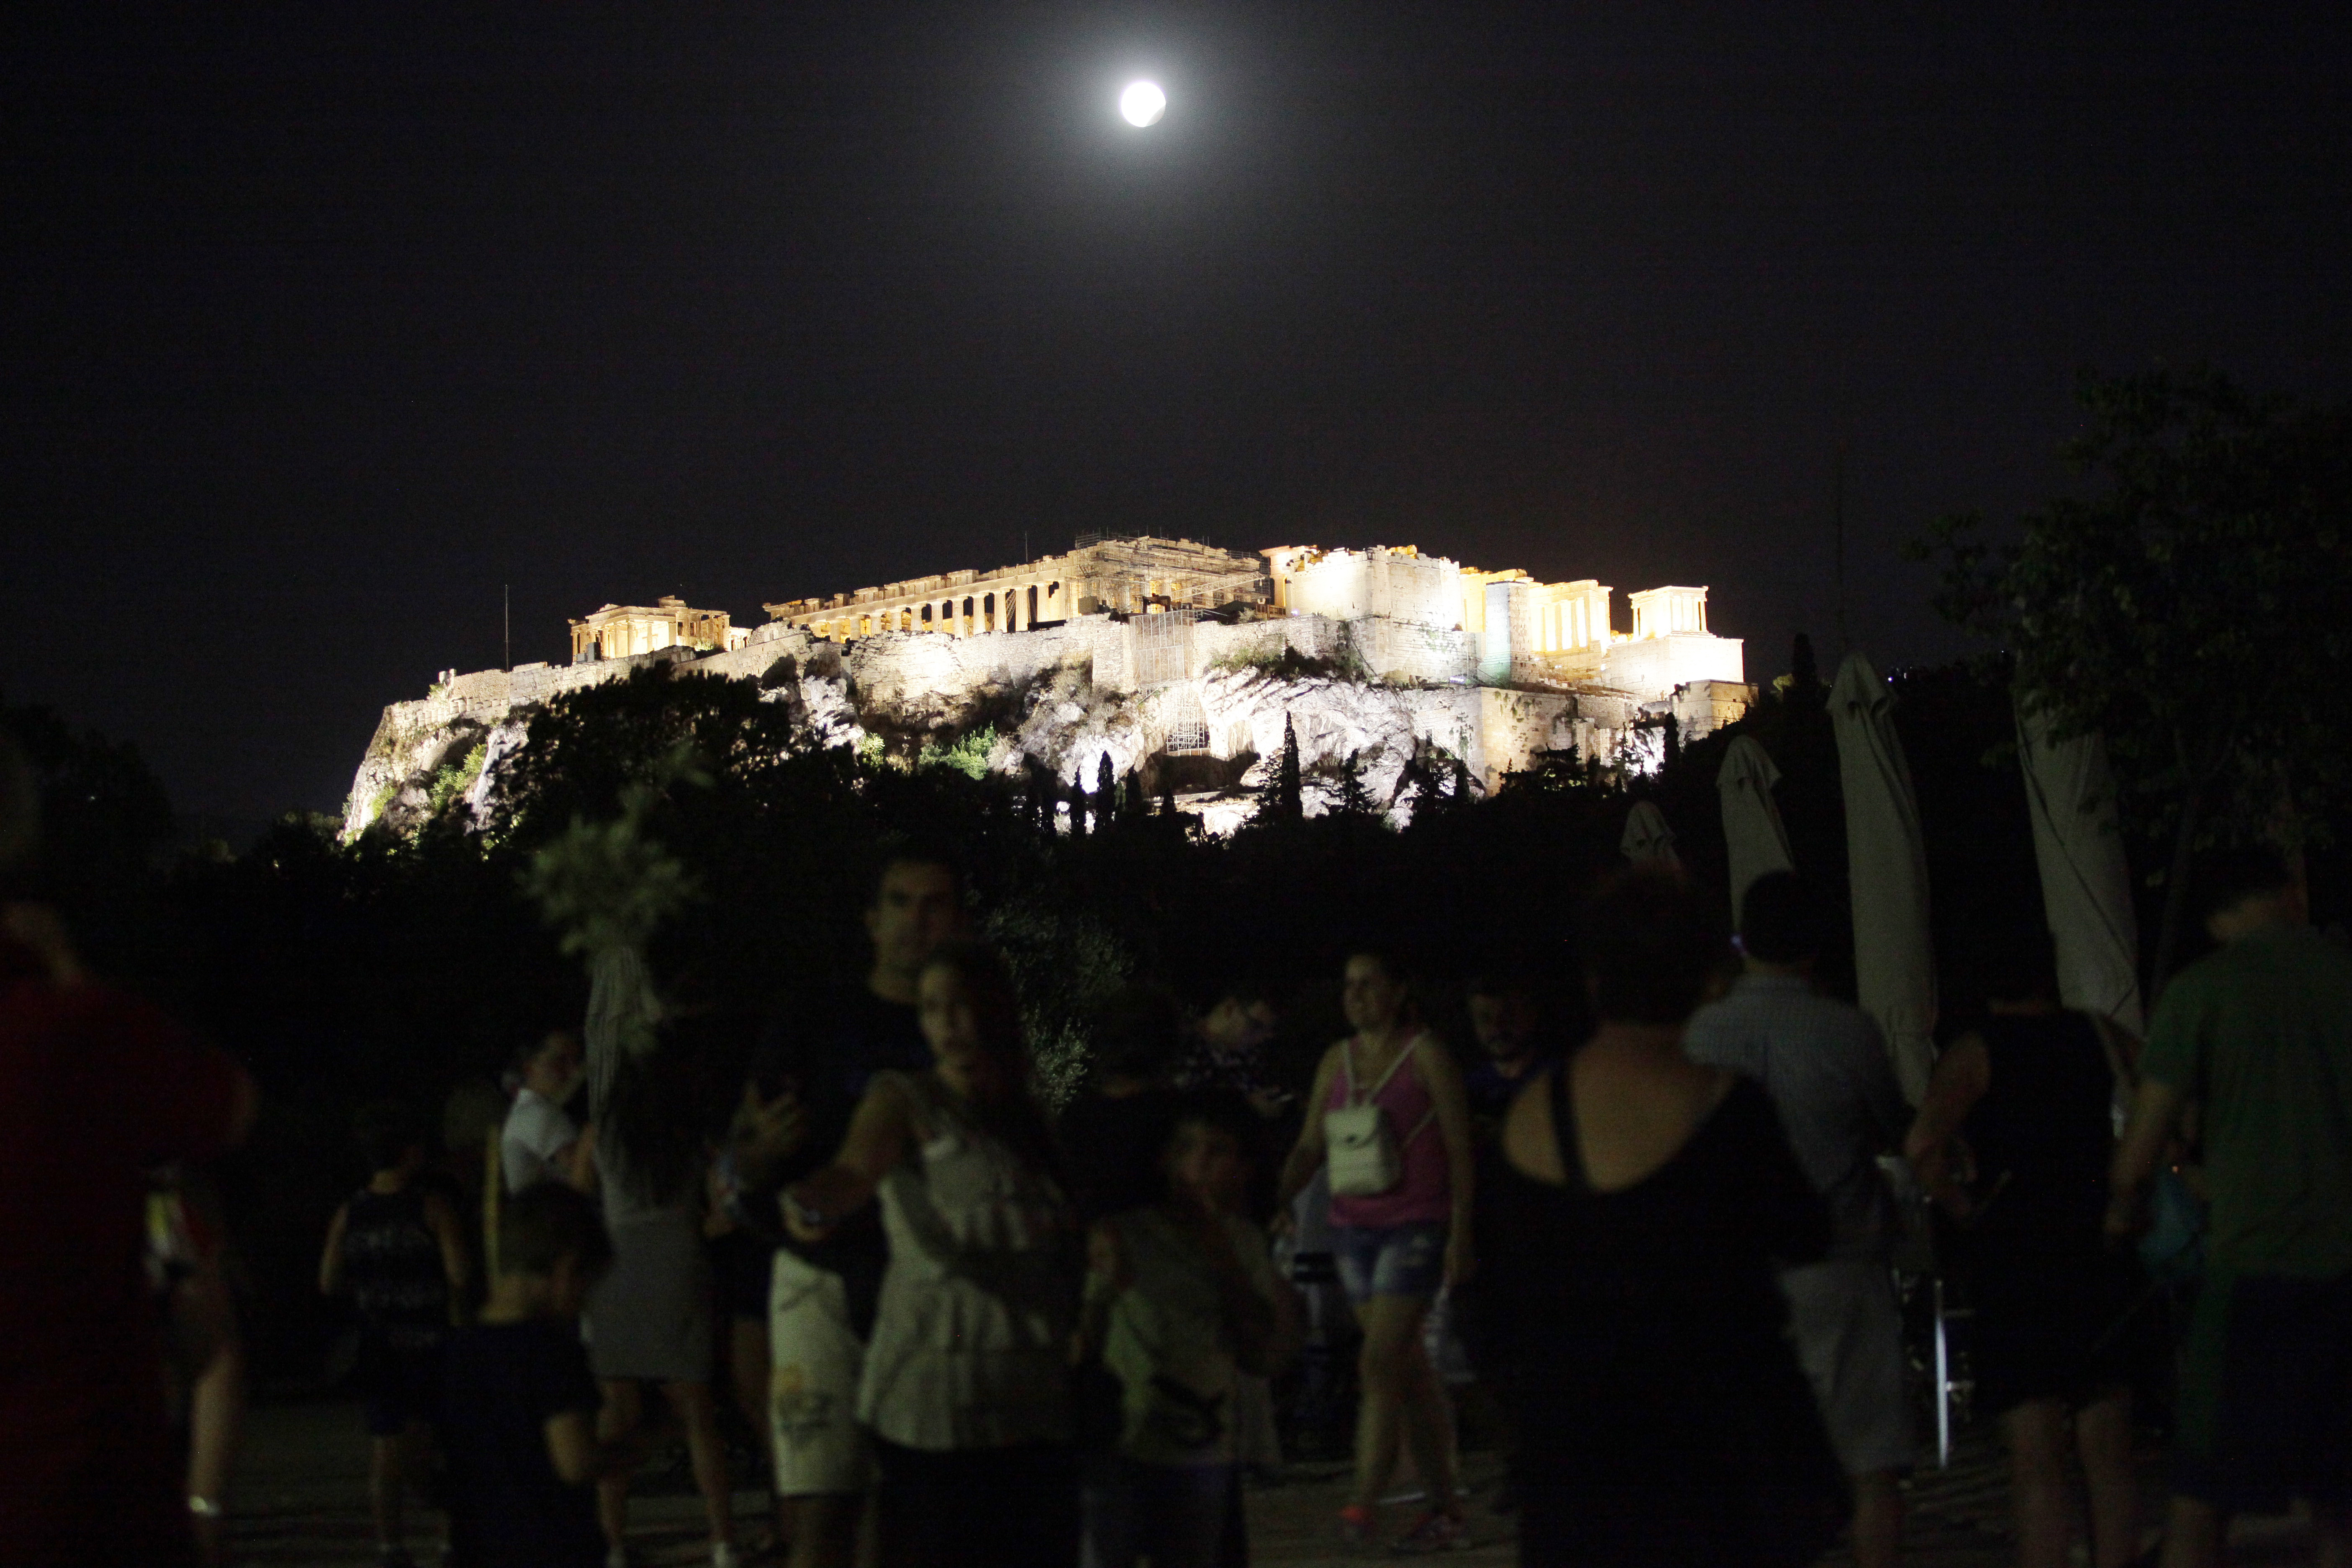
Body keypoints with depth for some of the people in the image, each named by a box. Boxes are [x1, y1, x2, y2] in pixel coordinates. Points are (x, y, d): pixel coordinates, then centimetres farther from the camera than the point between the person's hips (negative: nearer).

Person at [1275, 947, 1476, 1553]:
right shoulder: (1337, 1061, 12)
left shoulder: (1425, 1055, -4)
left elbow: (1460, 1146, -5)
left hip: (1414, 1225, -6)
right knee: (1410, 1371, 9)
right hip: (1354, 1226, 6)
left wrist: (1461, 1233, -10)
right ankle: (1445, 1508, 14)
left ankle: (1364, 1504, -14)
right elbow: (1310, 1146, 12)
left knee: (1381, 1362, -15)